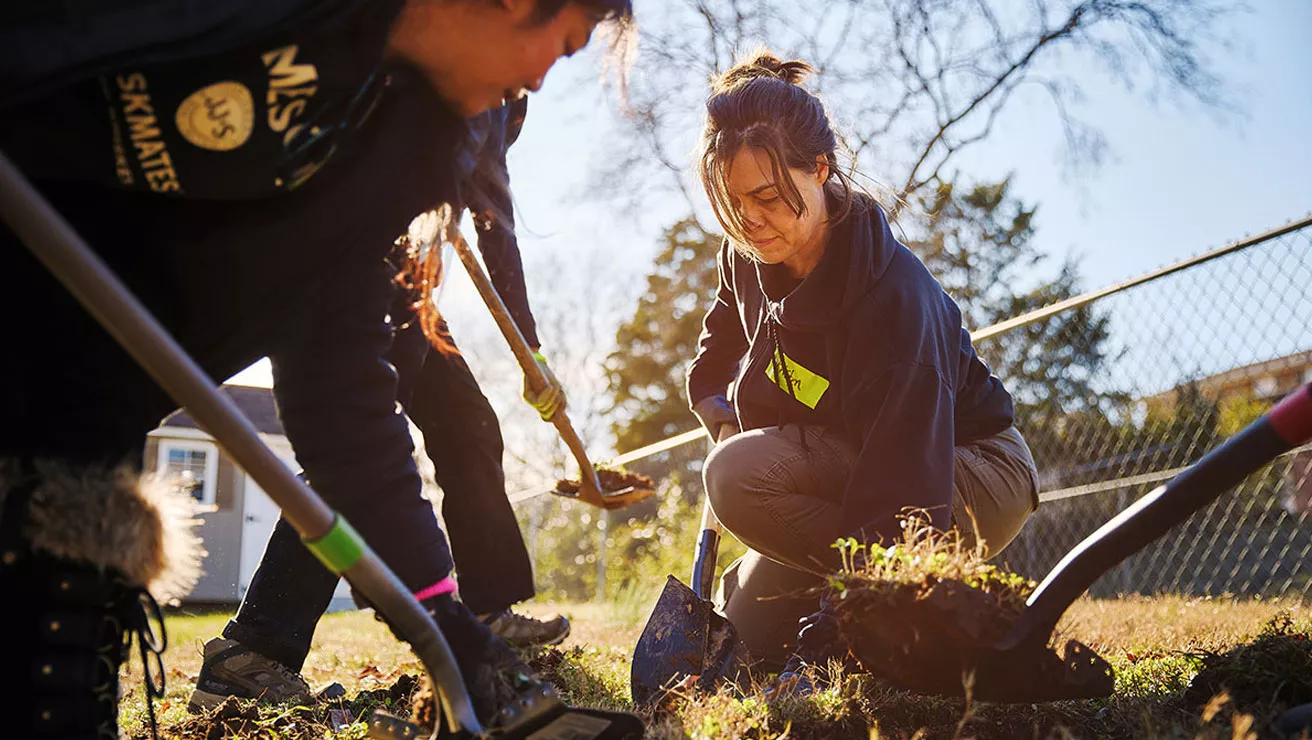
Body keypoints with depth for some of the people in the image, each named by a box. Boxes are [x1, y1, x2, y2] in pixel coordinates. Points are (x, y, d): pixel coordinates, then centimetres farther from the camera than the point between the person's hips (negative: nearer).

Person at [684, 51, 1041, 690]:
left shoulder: (894, 295, -32)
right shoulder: (746, 259, -9)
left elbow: (902, 498, -39)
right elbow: (713, 366, 14)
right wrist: (724, 415, -6)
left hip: (974, 476, -7)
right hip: (846, 466, 7)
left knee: (743, 475, -31)